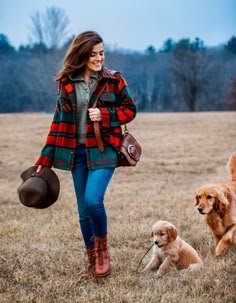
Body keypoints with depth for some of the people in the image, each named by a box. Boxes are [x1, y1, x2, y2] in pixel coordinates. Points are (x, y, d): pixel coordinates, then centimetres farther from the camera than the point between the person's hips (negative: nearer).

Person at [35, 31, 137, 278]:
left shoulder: (114, 80, -2)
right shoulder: (66, 83, 5)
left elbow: (130, 110, 5)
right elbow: (59, 121, 8)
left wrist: (104, 115, -14)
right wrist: (45, 160, 5)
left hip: (103, 150, -3)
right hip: (76, 152, 3)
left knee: (93, 199, -21)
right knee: (84, 209, 7)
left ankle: (102, 248, 6)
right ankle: (93, 262, 21)